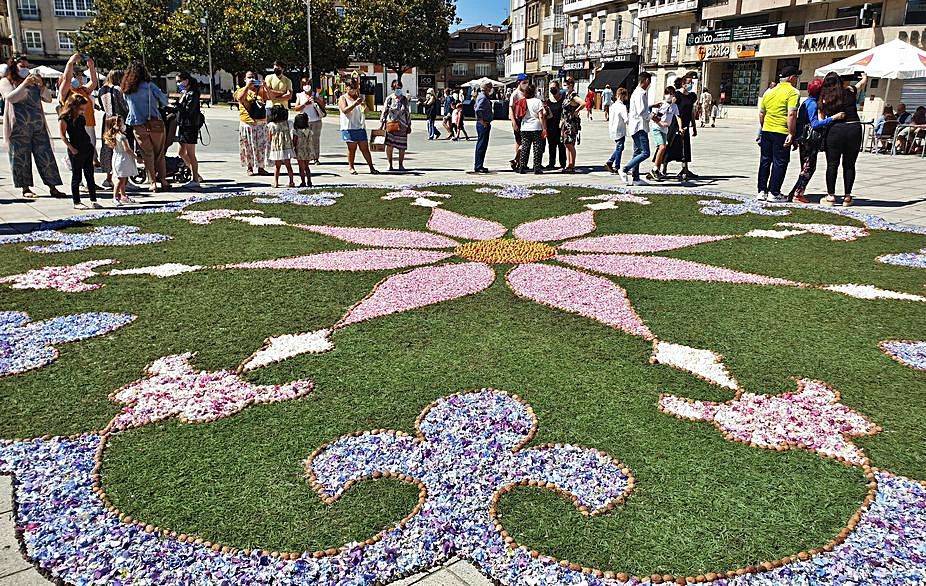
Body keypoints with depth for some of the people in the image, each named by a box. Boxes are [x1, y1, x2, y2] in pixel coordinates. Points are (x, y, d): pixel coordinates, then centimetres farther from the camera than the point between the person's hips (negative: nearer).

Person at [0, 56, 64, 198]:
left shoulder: (33, 82, 18)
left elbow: (48, 99, 13)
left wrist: (42, 85, -4)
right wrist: (24, 84, -18)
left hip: (39, 126, 4)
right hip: (19, 127, -3)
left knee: (46, 156, -2)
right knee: (21, 158, 0)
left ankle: (53, 188, -2)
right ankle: (25, 188, 7)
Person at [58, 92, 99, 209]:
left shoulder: (81, 116, 10)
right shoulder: (64, 117, -10)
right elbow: (63, 135, -11)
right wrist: (72, 148, -15)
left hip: (87, 147, 7)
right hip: (76, 151, -7)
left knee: (90, 175, 8)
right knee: (76, 177, 1)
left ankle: (93, 201, 13)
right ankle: (76, 202, 9)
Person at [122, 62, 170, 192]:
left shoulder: (126, 90, 6)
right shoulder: (148, 85, -5)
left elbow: (127, 105, 16)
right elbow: (164, 100, -2)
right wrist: (159, 103, 19)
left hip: (138, 126, 3)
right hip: (154, 122, -2)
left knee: (147, 155, 9)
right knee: (160, 153, 9)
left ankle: (153, 183, 5)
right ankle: (163, 180, 9)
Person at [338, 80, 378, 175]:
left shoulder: (359, 97, 17)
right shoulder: (343, 98, 2)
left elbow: (366, 111, 12)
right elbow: (345, 110, -14)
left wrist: (364, 104, -10)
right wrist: (355, 104, -25)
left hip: (361, 127, 4)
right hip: (349, 128, -4)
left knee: (365, 148, 3)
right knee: (352, 148, -2)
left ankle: (371, 167, 5)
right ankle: (351, 167, 10)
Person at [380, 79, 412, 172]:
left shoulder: (405, 99, 10)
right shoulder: (389, 99, 3)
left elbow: (408, 113, 14)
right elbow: (384, 112, 6)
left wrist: (409, 126, 11)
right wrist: (382, 124, 1)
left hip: (402, 126, 2)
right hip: (390, 124, -2)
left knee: (402, 147, 2)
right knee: (389, 144, -11)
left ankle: (401, 164, 16)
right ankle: (390, 164, 1)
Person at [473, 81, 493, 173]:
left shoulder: (482, 96, 14)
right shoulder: (483, 98, -16)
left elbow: (476, 108, 23)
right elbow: (478, 110, -28)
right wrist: (482, 121, -21)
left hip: (482, 123, 11)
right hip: (484, 124, -11)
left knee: (480, 145, 14)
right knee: (482, 145, -6)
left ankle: (478, 166, 21)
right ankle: (479, 166, -3)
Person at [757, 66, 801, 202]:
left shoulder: (769, 92, 12)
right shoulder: (792, 92, -8)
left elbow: (761, 114, 16)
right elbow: (791, 114, -18)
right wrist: (791, 133, -15)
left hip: (767, 130, 6)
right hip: (782, 132, -6)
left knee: (765, 161, 13)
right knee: (780, 163, 3)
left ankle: (762, 191, 15)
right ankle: (774, 193, 5)